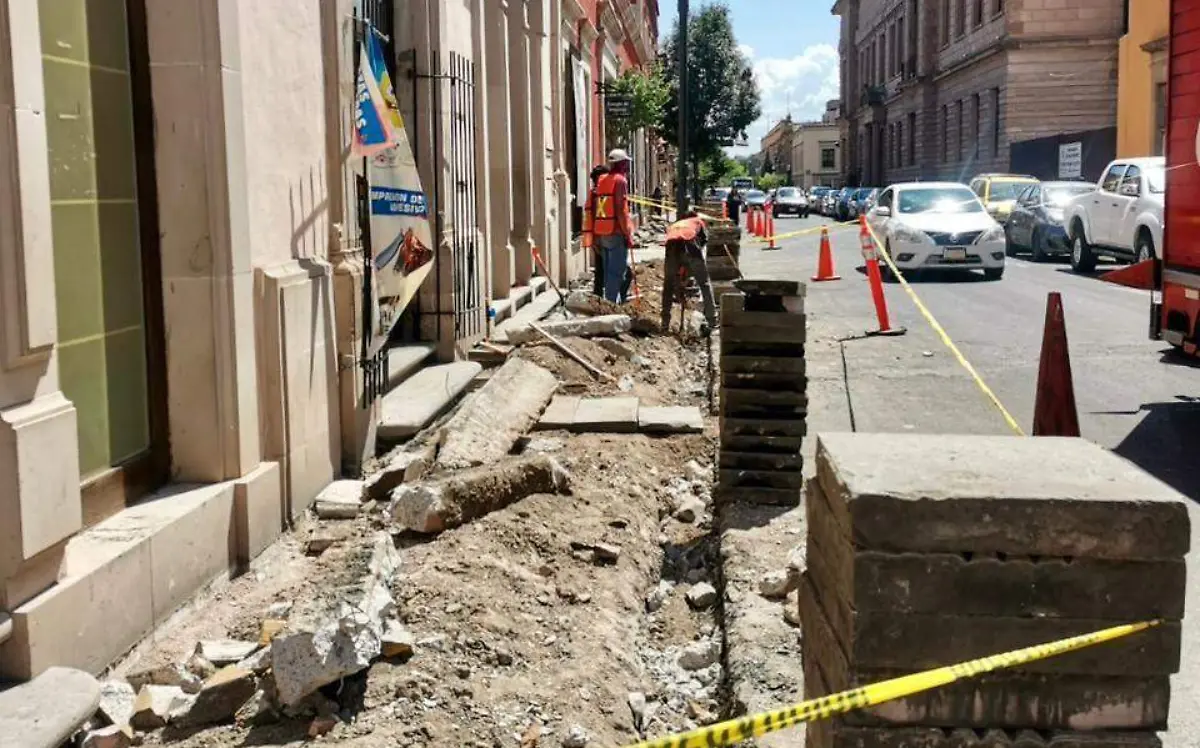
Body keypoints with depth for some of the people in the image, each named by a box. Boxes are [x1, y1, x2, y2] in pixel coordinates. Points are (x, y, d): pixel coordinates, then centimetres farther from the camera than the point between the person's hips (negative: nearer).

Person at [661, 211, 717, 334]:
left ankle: (665, 324, 20)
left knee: (668, 285, 21)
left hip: (672, 245, 2)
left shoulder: (673, 225, 43)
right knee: (705, 285, 14)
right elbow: (704, 239, 18)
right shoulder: (698, 221, 35)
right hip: (690, 244, -2)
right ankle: (712, 322, 12)